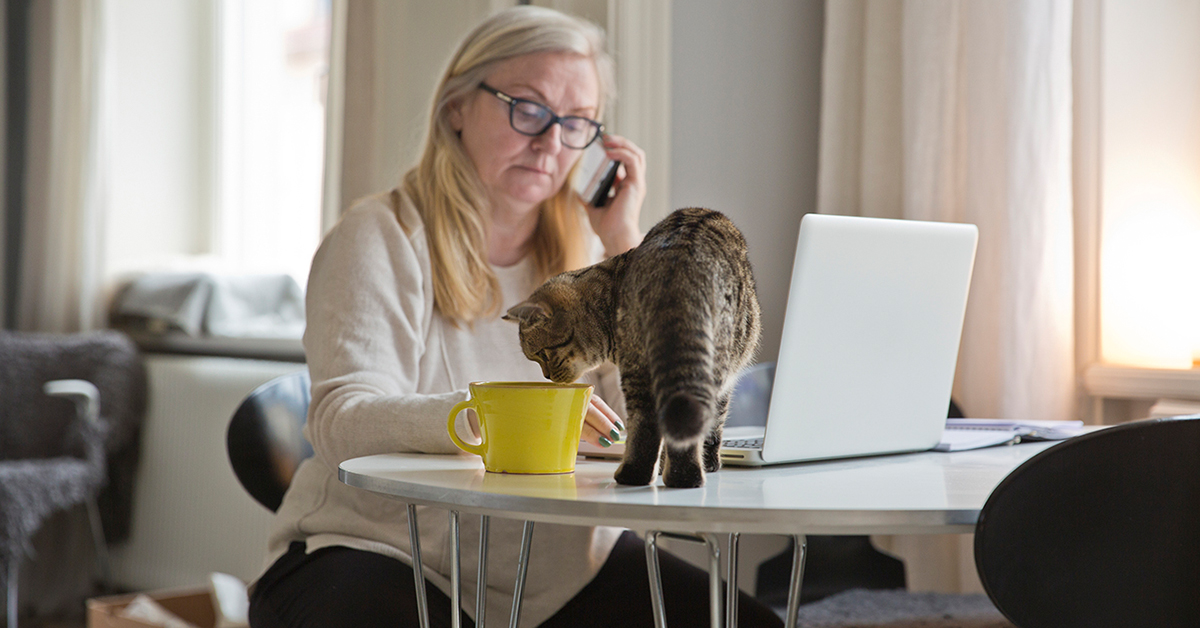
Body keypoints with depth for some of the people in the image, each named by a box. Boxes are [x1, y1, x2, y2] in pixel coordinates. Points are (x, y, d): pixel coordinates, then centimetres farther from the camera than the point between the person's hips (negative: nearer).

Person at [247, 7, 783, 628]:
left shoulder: (584, 250, 10)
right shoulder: (379, 239, -5)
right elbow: (343, 422, -20)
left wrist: (624, 243, -5)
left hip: (561, 565, 5)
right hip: (390, 548, -5)